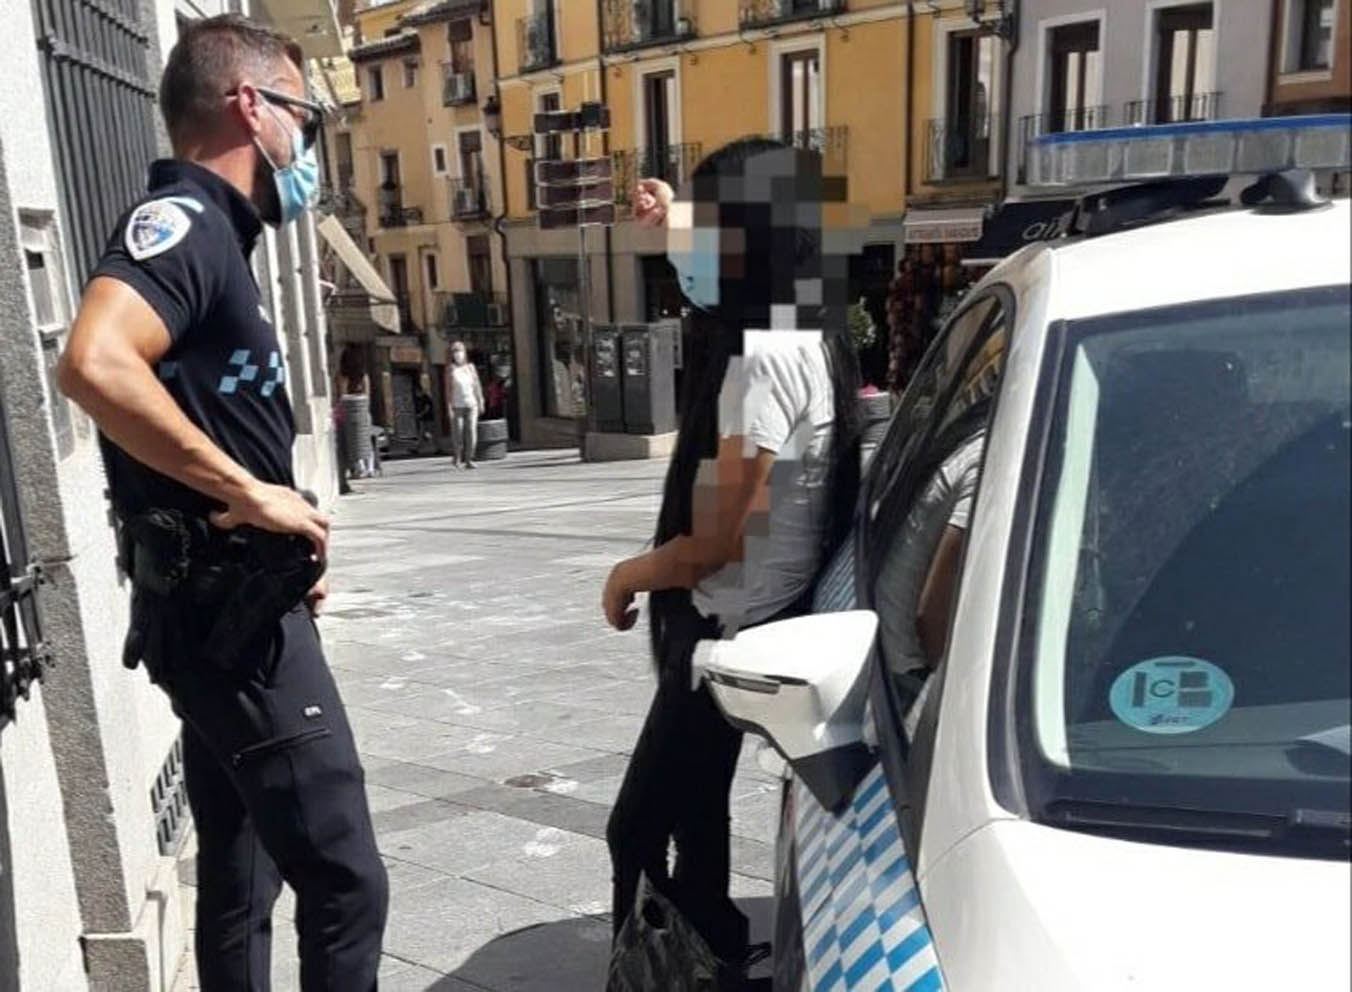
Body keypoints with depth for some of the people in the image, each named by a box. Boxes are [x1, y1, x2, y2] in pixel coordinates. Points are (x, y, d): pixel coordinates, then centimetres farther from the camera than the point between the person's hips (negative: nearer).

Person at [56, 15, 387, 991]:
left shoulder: (208, 235, 16)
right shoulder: (183, 216, -13)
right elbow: (95, 364, -33)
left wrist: (283, 538, 12)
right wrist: (251, 492, -23)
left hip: (233, 606, 10)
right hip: (229, 613, -10)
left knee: (241, 875, 19)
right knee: (346, 882, -3)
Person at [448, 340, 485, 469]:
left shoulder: (470, 367, 8)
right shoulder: (451, 369, -1)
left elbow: (477, 386, 13)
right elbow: (448, 389, -4)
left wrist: (480, 402, 11)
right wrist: (449, 408, -10)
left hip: (471, 405, 2)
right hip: (457, 406, -2)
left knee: (472, 431, -7)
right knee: (458, 433, -1)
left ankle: (469, 460, -4)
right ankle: (457, 456, 25)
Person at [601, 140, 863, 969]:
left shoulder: (763, 356, -22)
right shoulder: (807, 337, 7)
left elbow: (714, 542, -21)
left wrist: (627, 575, -5)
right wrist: (675, 224, 26)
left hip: (733, 631, -10)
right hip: (760, 621, 10)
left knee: (640, 835, -2)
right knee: (691, 820, 21)